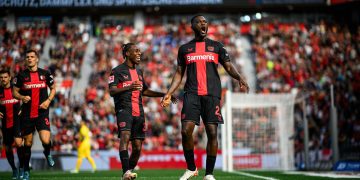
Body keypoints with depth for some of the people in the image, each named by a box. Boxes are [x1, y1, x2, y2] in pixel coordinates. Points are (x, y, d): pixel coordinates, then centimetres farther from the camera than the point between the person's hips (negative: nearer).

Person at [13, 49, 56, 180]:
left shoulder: (45, 74, 2)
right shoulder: (21, 75, 0)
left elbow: (53, 88, 13)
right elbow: (15, 92, 5)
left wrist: (48, 100, -4)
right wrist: (22, 97, -16)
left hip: (42, 113, -1)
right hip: (26, 114, 1)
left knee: (45, 141, -17)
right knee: (27, 143, 6)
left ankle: (47, 154, 20)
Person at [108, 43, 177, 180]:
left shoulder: (139, 72, 22)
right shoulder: (117, 71, 0)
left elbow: (145, 91, 33)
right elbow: (111, 91, -10)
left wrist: (165, 95, 28)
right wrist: (129, 87, -26)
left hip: (138, 112, 7)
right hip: (124, 110, -7)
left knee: (137, 147, 2)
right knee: (125, 136, -27)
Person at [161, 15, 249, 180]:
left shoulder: (216, 46, 13)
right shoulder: (184, 48, 15)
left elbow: (228, 66, 6)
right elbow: (179, 73, 17)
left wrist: (239, 78, -15)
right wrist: (169, 93, 5)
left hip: (212, 94, 0)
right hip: (191, 93, 0)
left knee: (212, 132, -7)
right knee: (186, 130, -13)